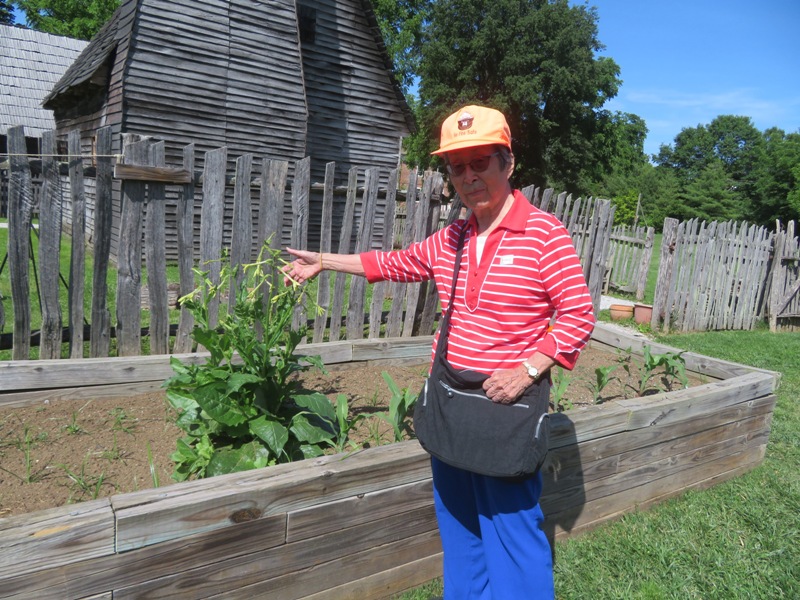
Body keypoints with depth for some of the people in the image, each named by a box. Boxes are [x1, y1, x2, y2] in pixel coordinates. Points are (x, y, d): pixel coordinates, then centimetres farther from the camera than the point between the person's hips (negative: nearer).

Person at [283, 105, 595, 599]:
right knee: (458, 528, 20)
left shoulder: (544, 233, -11)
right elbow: (398, 263, 20)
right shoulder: (450, 239, 6)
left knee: (512, 532, 3)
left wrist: (528, 370, -21)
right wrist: (323, 261, 24)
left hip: (506, 406, -6)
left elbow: (578, 315, -10)